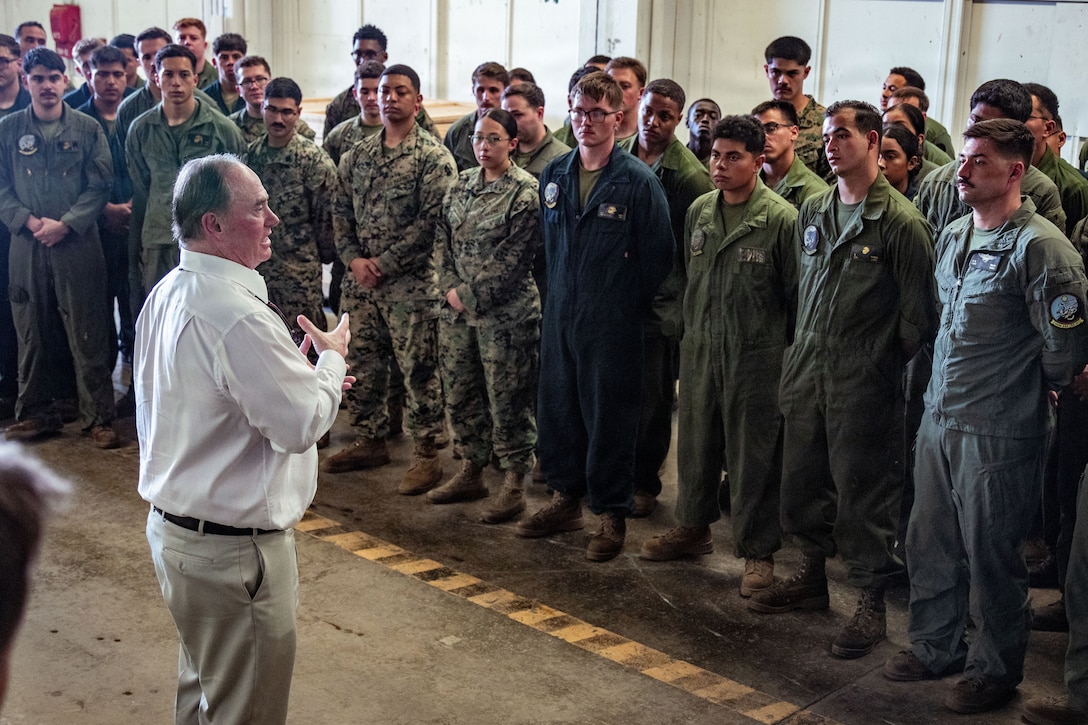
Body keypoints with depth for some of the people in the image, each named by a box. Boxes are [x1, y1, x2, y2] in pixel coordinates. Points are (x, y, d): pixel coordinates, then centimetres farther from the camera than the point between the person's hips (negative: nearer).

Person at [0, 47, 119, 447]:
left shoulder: (87, 129, 4)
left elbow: (100, 185, -1)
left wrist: (65, 223, -11)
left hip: (78, 245, -2)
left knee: (88, 336, -1)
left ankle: (98, 418, 7)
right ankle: (36, 412, 22)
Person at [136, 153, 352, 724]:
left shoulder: (167, 294, 5)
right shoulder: (237, 315, -26)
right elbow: (301, 426, -23)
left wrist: (301, 373, 10)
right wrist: (331, 360, -5)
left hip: (171, 526, 10)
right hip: (233, 546, -10)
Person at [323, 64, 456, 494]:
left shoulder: (434, 157, -6)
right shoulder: (356, 156, 12)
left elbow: (431, 222, -13)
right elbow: (340, 212, 12)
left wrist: (384, 263, -14)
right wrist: (354, 259, -5)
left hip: (411, 284, -6)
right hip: (359, 281, 6)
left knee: (418, 371, -1)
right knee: (363, 366, 13)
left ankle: (426, 455, 8)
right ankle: (369, 441, 28)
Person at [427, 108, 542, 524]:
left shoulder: (526, 191, -10)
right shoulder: (462, 184, 10)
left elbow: (513, 260, -14)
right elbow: (443, 239, 11)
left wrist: (471, 296, -13)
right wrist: (450, 289, -3)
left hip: (505, 313, -7)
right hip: (458, 308, 7)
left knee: (507, 400, 1)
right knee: (460, 393, 14)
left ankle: (514, 486, 13)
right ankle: (472, 472, 30)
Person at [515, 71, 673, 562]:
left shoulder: (638, 180, -9)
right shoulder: (554, 175, 7)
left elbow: (657, 254, -5)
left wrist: (630, 302, 1)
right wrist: (555, 296, 15)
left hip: (612, 321, -5)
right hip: (559, 315, 6)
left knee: (609, 416, 2)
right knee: (556, 407, 12)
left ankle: (612, 516, 16)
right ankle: (566, 498, 29)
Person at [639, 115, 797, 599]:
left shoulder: (781, 219, -12)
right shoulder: (698, 212, 7)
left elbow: (797, 296, -7)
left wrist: (785, 352, -5)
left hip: (756, 356, -6)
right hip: (699, 349, 6)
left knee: (753, 455, 3)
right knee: (695, 442, 17)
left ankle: (757, 550, 16)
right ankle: (693, 527, 35)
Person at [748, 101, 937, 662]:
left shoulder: (901, 222, -10)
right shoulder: (812, 213, 10)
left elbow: (917, 315, -8)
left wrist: (886, 367, -6)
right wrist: (800, 352, 15)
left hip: (864, 383, -6)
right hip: (807, 372, 6)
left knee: (863, 494, 1)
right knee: (801, 481, 14)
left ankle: (871, 604, 14)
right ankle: (812, 577, 33)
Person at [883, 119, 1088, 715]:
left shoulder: (1039, 246, -16)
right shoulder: (953, 236, 10)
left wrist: (1030, 389, 1)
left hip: (999, 430, -7)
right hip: (938, 417, 7)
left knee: (991, 553, 6)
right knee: (930, 542, 16)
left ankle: (995, 669, 24)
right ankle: (936, 646, 34)